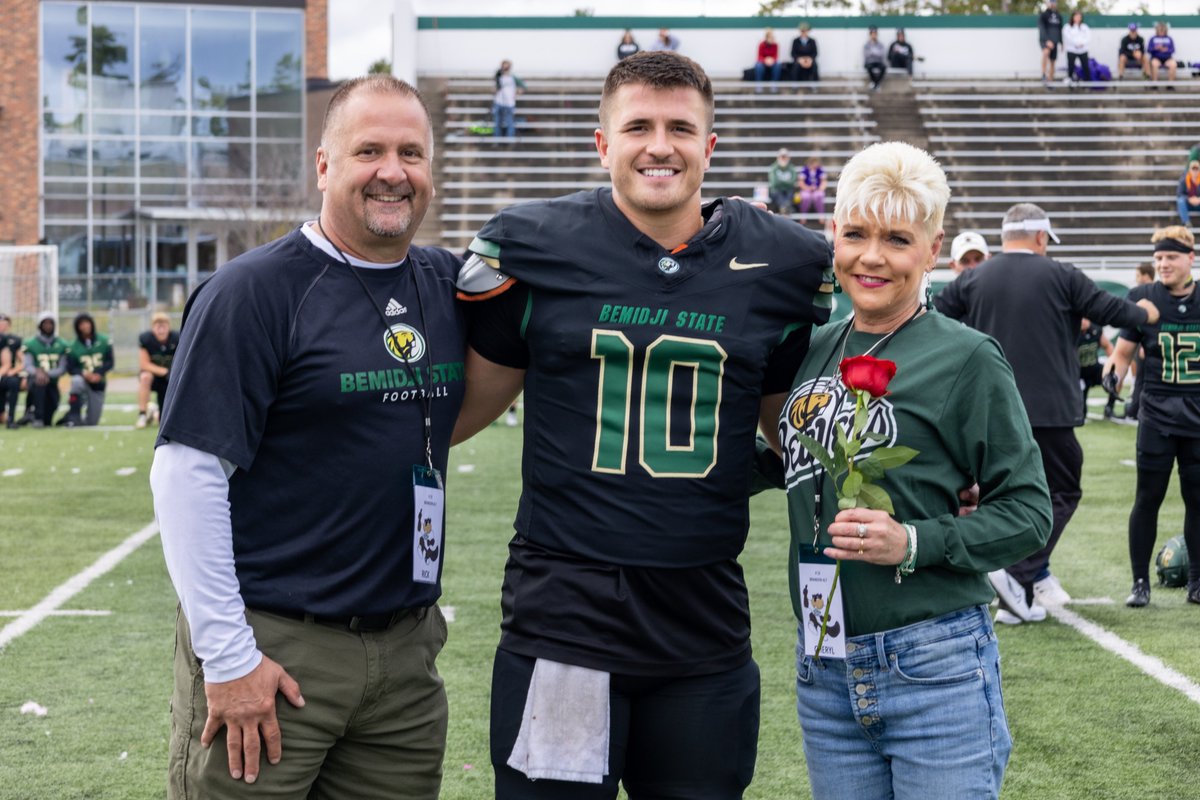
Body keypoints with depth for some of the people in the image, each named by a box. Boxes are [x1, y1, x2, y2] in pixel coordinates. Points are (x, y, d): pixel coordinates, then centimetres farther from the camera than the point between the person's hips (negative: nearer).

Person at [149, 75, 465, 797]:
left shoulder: (447, 285, 8)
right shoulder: (253, 291, -9)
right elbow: (187, 471, -13)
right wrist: (228, 654, -16)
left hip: (407, 649, 6)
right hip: (271, 646, -6)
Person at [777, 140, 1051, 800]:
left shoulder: (966, 359, -6)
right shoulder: (813, 351, 9)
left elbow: (1028, 510, -7)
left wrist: (916, 542, -18)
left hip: (935, 669, -5)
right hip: (824, 672, 5)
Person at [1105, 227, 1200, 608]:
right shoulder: (1143, 298, -1)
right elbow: (1123, 351, 2)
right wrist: (1113, 374, -17)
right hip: (1157, 414, -1)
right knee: (1148, 498, -1)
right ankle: (1140, 583, 7)